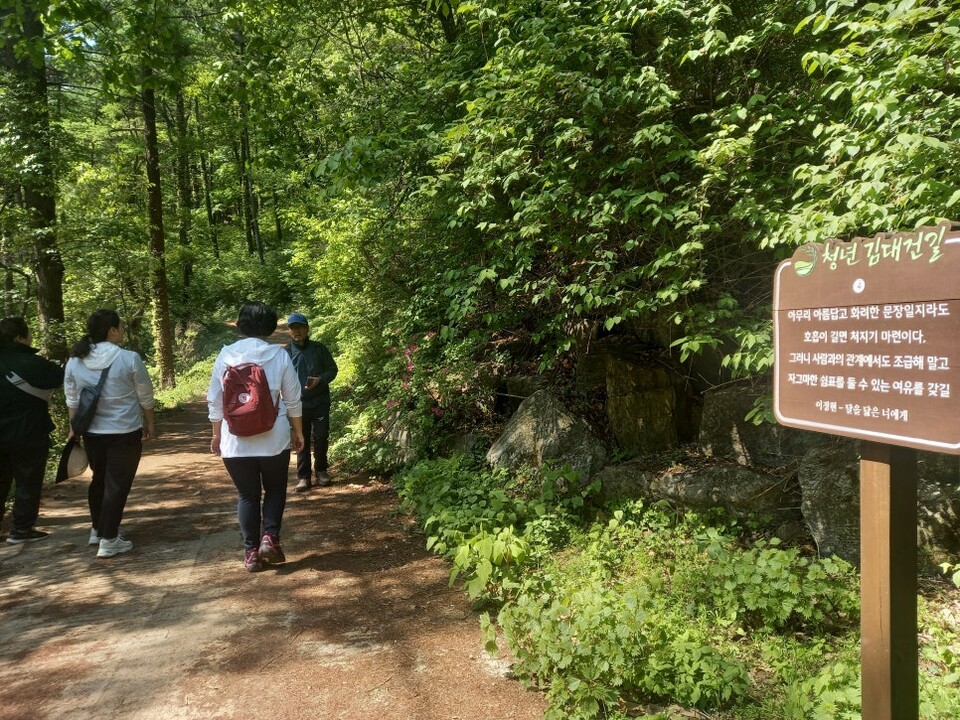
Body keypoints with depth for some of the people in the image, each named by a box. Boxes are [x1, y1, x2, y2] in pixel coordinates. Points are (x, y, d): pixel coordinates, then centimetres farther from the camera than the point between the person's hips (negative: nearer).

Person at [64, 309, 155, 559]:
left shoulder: (74, 361, -1)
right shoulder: (129, 359, -14)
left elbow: (72, 400, 8)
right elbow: (145, 397, -5)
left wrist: (74, 428, 20)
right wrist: (149, 424, 8)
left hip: (91, 433, 5)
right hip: (125, 433, -5)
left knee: (99, 480, 23)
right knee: (117, 485, 3)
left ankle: (97, 529, 36)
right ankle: (108, 540, 7)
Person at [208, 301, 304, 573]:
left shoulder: (225, 355, -2)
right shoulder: (279, 355, -6)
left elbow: (215, 401, 3)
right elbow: (293, 400, -1)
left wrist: (216, 434, 15)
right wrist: (298, 431, 12)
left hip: (236, 440, 1)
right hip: (273, 438, -1)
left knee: (247, 495, 13)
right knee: (275, 488, 19)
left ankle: (251, 552, 14)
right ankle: (269, 537, 4)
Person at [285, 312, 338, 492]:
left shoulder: (319, 348, 0)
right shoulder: (286, 352, -1)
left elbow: (332, 369, 5)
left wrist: (320, 379, -14)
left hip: (320, 401, 1)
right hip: (299, 403, 0)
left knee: (321, 437, 5)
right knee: (302, 440, 5)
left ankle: (321, 470, 23)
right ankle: (303, 476, 14)